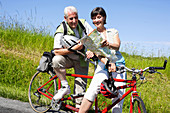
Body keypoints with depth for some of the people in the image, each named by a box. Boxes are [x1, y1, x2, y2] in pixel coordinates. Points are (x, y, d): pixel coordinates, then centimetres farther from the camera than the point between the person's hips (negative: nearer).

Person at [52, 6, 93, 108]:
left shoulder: (83, 23, -9)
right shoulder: (61, 31, -19)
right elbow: (56, 51, -22)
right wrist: (74, 48, -28)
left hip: (81, 61, 2)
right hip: (68, 59, -1)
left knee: (81, 87, -8)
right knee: (56, 60, -34)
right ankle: (65, 87, -18)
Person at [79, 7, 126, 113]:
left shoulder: (113, 32, 15)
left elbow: (117, 46, -5)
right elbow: (98, 53, -5)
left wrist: (108, 44, -30)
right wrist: (108, 63, -26)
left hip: (118, 65, 1)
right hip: (103, 66, -1)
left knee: (119, 97, -7)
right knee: (92, 91, -24)